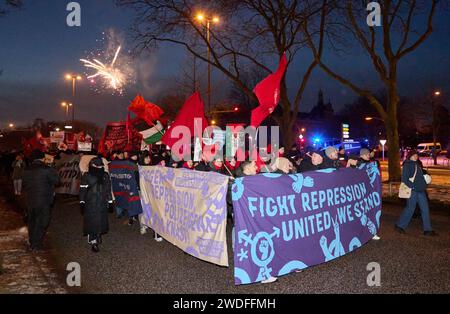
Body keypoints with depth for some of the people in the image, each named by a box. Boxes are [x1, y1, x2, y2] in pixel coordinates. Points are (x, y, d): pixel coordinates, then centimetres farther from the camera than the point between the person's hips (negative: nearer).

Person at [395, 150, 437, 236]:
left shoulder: (417, 165, 17)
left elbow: (420, 177, 22)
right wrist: (412, 186, -20)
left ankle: (427, 230, 14)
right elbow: (404, 179, -15)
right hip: (412, 190, -8)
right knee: (410, 209, -1)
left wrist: (424, 185, 6)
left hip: (421, 190, 8)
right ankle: (400, 225, 14)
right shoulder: (407, 165, -8)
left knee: (425, 209, 7)